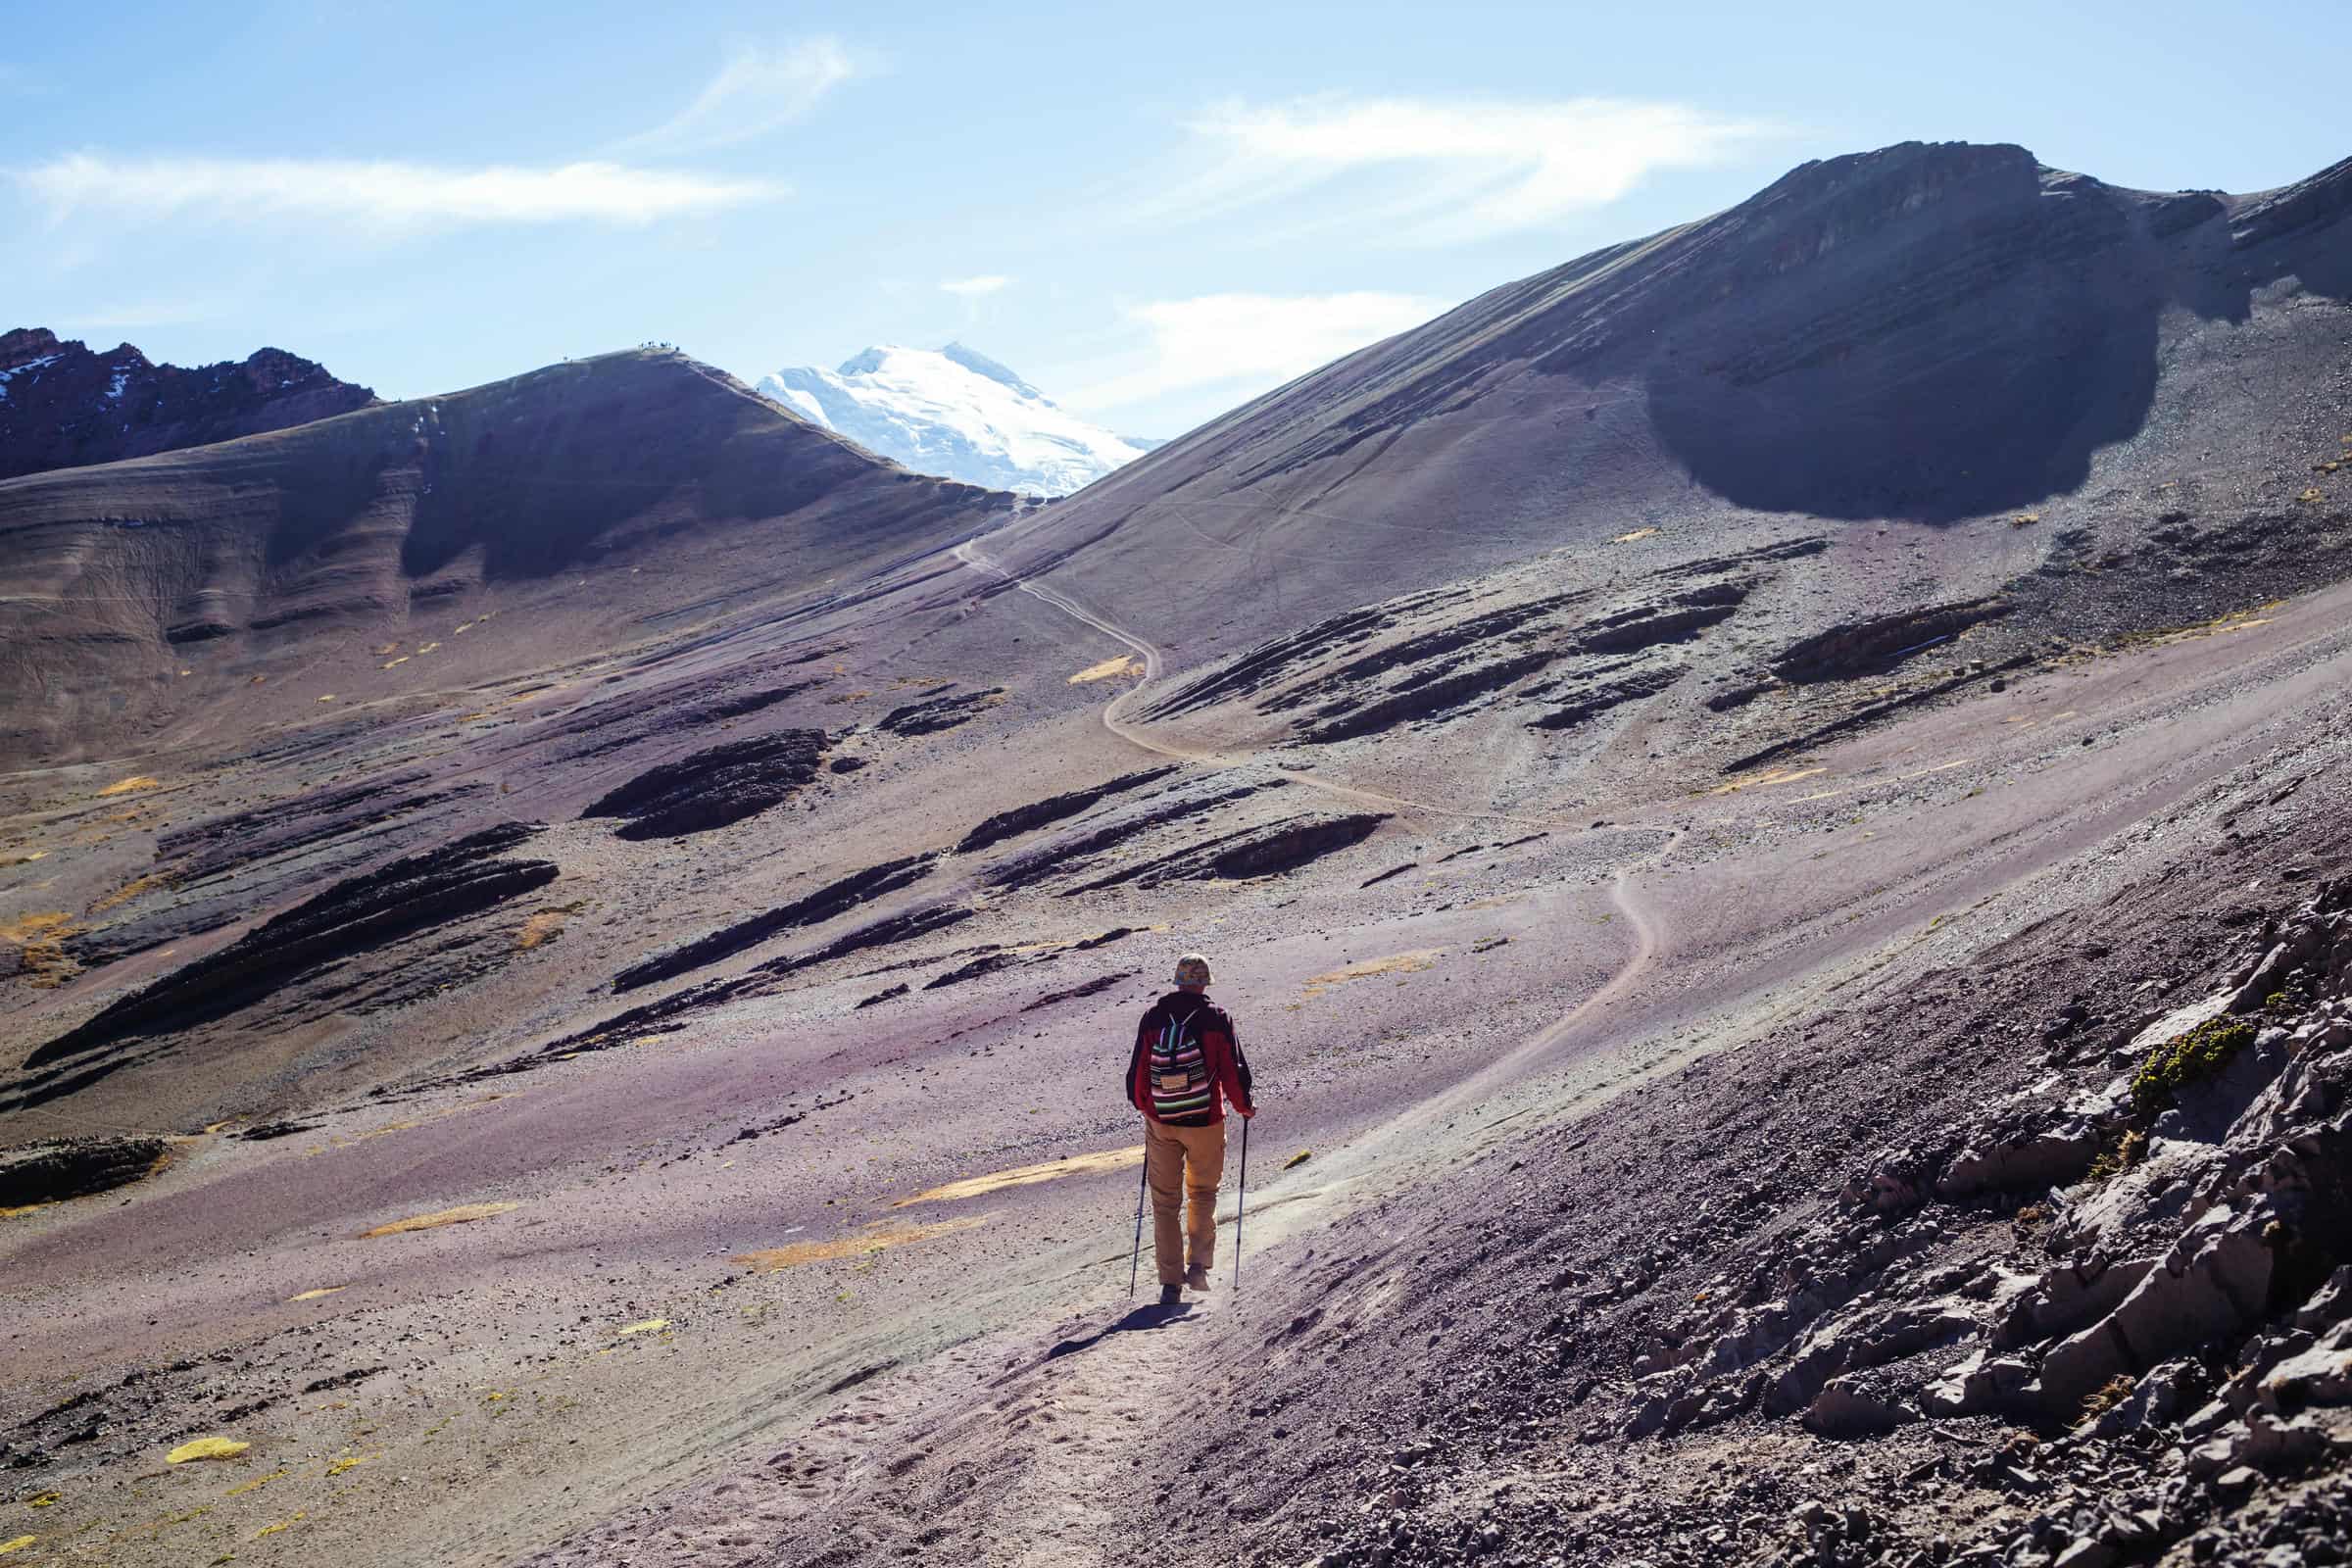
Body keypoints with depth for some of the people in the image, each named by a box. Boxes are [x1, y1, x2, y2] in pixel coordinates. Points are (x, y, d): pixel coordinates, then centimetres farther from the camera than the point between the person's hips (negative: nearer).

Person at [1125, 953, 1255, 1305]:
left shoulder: (1153, 1017, -2)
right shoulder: (1215, 1019, -7)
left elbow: (1138, 1069, 3)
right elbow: (1234, 1070, -6)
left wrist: (1142, 1104, 22)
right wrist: (1244, 1106, 12)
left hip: (1161, 1122, 1)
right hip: (1205, 1122, -1)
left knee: (1165, 1201, 9)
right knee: (1203, 1193, 20)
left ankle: (1171, 1283, 5)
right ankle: (1198, 1264, 9)